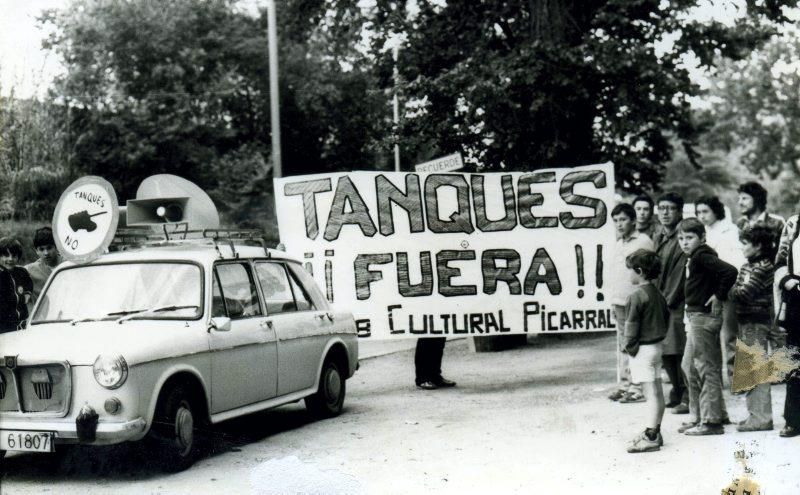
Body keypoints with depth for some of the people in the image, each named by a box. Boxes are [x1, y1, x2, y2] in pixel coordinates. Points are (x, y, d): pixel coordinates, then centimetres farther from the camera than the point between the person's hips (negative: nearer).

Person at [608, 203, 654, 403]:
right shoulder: (619, 244, 17)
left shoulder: (643, 241, -7)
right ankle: (624, 384, 17)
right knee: (622, 345, 11)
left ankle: (638, 388, -4)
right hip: (620, 302, 8)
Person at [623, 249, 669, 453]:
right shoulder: (656, 293, 11)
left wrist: (629, 347, -8)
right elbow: (666, 316, 19)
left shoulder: (636, 296, -17)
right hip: (657, 345, 9)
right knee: (657, 392, 13)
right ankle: (655, 432, 23)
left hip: (643, 349, -9)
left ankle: (650, 437, -6)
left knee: (651, 393, -8)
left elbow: (632, 327, -16)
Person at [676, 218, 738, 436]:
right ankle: (698, 416, 24)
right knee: (688, 366, 16)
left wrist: (719, 296, -20)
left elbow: (730, 271, -28)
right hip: (696, 316, 11)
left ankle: (711, 421, 1)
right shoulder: (693, 257, 13)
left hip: (704, 317, -11)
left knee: (706, 368, -5)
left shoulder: (702, 256, -17)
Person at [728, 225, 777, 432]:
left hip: (756, 323, -9)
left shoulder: (762, 267, -14)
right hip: (746, 321, 9)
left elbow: (744, 294, -19)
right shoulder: (749, 266, 14)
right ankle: (755, 414, 22)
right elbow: (737, 289, 13)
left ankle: (762, 418, -3)